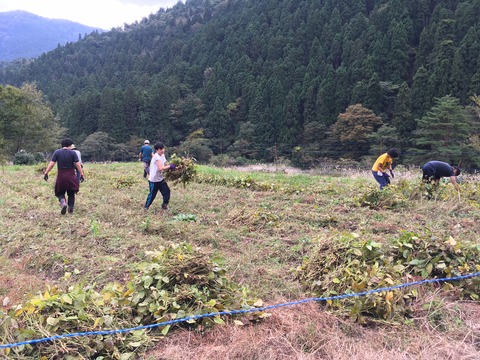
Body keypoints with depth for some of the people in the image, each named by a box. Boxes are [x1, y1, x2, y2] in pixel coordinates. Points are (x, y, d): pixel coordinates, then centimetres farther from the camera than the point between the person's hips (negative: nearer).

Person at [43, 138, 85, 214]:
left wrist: (46, 173, 0)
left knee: (60, 192, 12)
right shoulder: (73, 153, -2)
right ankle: (70, 209, 13)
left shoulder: (56, 152, 1)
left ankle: (63, 203, -17)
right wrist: (82, 174, -4)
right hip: (71, 176, 0)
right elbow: (77, 164, -7)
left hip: (61, 176, 0)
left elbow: (51, 164, -4)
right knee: (71, 193, 13)